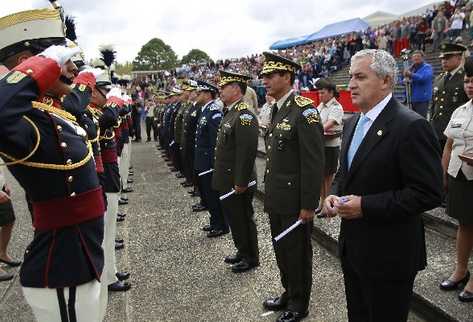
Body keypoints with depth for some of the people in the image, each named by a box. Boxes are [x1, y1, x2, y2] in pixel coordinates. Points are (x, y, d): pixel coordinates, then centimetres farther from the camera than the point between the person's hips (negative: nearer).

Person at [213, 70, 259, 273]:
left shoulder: (244, 115, -20)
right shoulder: (231, 113, 10)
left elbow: (247, 152, -25)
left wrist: (241, 182, -23)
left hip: (237, 183, -9)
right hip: (227, 181, 9)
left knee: (243, 220, 6)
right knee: (234, 218, 20)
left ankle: (251, 258, 23)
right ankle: (242, 252, 37)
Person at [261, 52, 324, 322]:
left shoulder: (304, 110, -17)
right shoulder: (277, 110, 10)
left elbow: (314, 163, -20)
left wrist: (308, 205, -18)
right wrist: (270, 193, 15)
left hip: (295, 201, -8)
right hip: (276, 198, 8)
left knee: (297, 253, 9)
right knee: (282, 249, 20)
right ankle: (289, 293, 41)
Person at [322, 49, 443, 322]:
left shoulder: (411, 126, -19)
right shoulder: (353, 124, 9)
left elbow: (428, 193, -22)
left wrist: (365, 205, -24)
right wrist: (335, 196, -2)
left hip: (389, 255, -8)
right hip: (352, 247, 8)